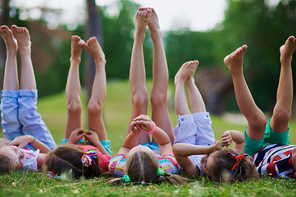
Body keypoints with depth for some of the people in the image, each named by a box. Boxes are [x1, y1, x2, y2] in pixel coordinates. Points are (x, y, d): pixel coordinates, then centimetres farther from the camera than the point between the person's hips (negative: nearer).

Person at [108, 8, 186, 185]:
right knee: (158, 98, -7)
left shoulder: (119, 168, -46)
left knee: (139, 99, -9)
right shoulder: (167, 168, -50)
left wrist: (132, 133, -45)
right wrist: (153, 128, -52)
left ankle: (139, 36, 10)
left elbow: (125, 148, -22)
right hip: (161, 150, -1)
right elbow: (166, 142, -30)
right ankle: (155, 34, 10)